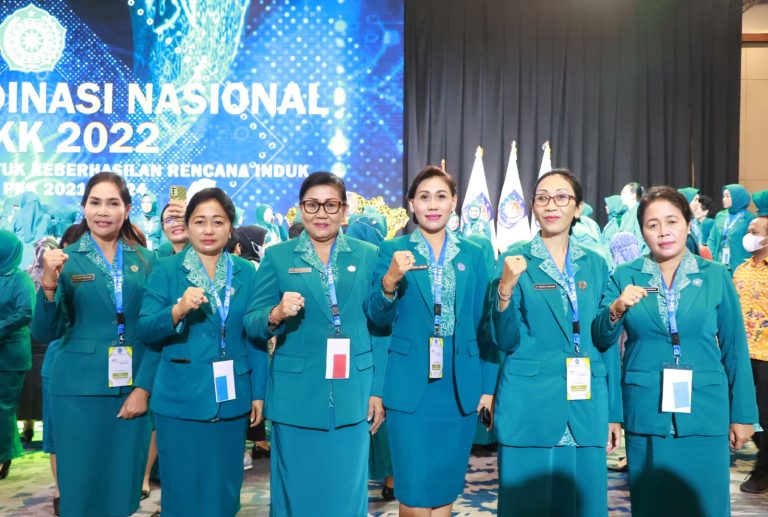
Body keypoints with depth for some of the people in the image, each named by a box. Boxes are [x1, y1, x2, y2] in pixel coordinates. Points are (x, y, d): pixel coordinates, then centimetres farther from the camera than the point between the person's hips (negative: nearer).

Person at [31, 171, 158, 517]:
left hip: (132, 388, 2)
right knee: (81, 488, 6)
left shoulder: (145, 260, 3)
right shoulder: (67, 259, -1)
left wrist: (142, 388, -5)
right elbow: (44, 334, -5)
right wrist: (48, 283, -21)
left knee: (124, 486, 10)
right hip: (80, 390, -1)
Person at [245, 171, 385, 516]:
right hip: (295, 396, 0)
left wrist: (377, 390, 2)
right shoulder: (277, 257, 2)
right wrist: (276, 315, -23)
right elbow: (251, 324, -1)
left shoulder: (368, 255, 4)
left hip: (353, 394, 1)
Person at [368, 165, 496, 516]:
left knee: (446, 485, 13)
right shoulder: (392, 250, 0)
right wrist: (390, 280, -24)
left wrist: (488, 386, 4)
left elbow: (483, 326, 8)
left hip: (460, 387, 3)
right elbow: (379, 318, -5)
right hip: (410, 385, -2)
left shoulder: (473, 254, 7)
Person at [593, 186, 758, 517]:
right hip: (646, 413, 1)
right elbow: (600, 339, -3)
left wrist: (742, 414, 5)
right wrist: (616, 310, -23)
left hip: (704, 413, 0)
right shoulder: (625, 276, 0)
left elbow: (735, 349, 4)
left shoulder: (716, 276, 0)